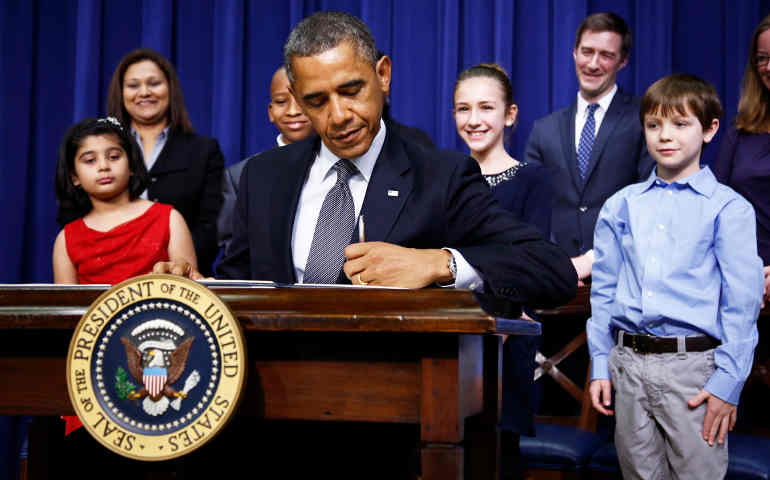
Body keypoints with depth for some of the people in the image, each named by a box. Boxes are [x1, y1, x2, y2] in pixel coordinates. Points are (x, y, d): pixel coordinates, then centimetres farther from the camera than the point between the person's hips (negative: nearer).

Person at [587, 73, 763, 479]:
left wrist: (728, 383, -11)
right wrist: (600, 366, 7)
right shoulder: (620, 206, 9)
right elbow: (603, 290, 12)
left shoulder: (729, 209, -3)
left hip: (693, 368, -4)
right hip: (628, 365, 4)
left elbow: (742, 302, -7)